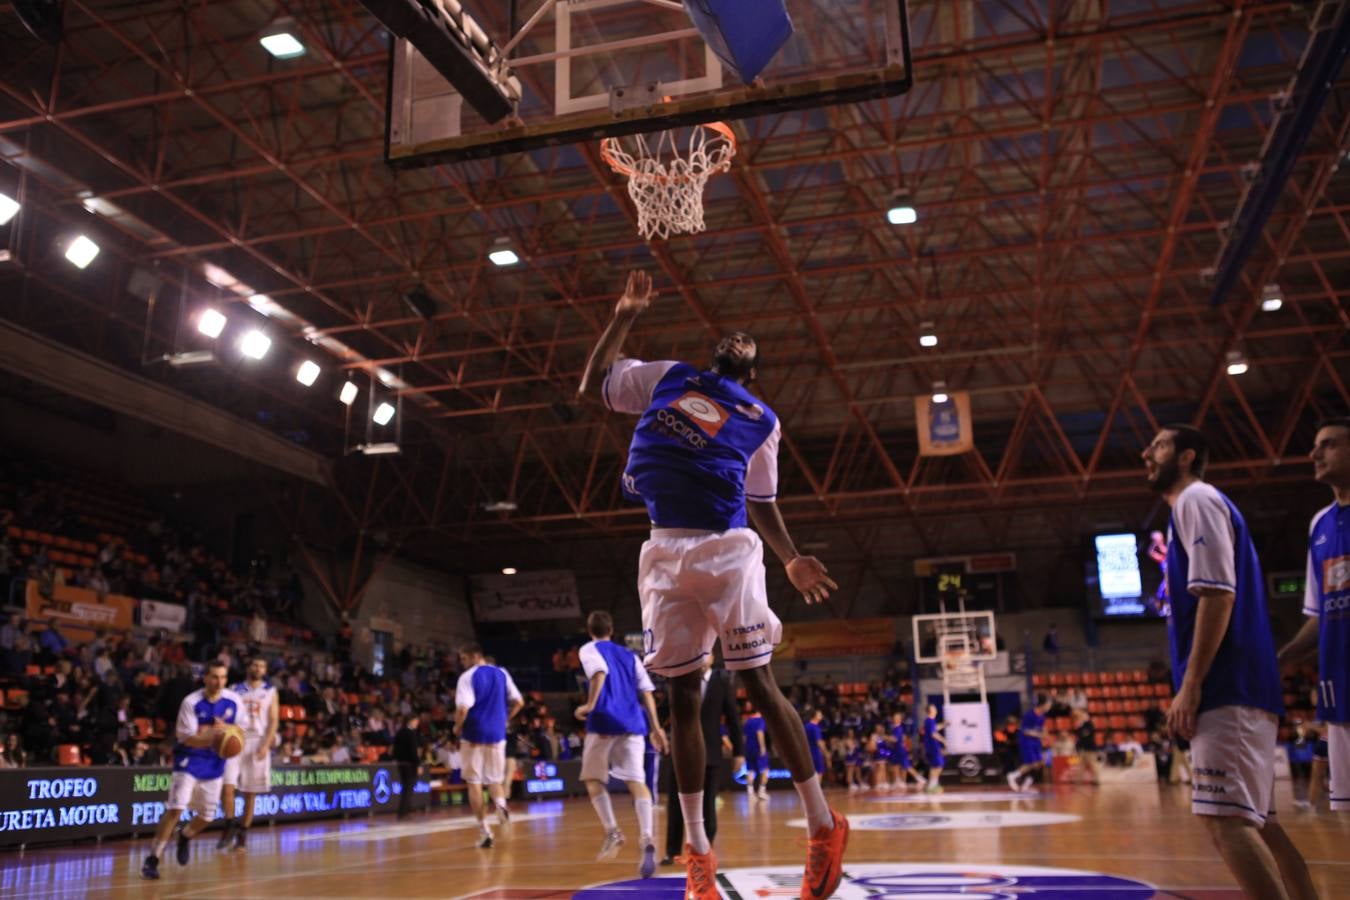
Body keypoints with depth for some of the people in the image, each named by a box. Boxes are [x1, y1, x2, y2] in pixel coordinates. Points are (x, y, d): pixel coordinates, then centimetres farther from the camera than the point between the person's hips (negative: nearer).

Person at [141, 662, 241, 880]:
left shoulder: (234, 701, -9)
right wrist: (213, 736, -36)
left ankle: (183, 836, 42)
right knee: (175, 808, -18)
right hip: (189, 760, -4)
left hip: (215, 763, 4)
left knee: (207, 816, 10)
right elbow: (188, 738, -18)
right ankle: (152, 860, -8)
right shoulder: (191, 702, -18)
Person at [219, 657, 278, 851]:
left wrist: (266, 745, -12)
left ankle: (243, 834, 13)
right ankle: (230, 826, 6)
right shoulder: (235, 690, 9)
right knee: (227, 786, -13)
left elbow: (274, 721, 1)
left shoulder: (270, 692, 7)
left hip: (258, 743, 0)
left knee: (250, 793, 4)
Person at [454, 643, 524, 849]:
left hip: (473, 735, -4)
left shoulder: (467, 677, -9)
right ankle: (500, 802, -15)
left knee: (474, 782, 7)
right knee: (495, 779, 18)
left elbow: (463, 709, -19)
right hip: (497, 734, 4)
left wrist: (458, 727, -1)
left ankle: (484, 829, 1)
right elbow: (519, 702, 8)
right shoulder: (502, 674, 7)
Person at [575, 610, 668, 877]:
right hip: (634, 722, 4)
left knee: (593, 777, 13)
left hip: (605, 720, -4)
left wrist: (590, 704, -13)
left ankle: (612, 831, -2)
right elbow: (646, 691, 15)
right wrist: (655, 727, 15)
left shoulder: (589, 649, 9)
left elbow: (600, 672, -14)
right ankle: (646, 838, -23)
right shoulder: (629, 655, 23)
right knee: (636, 780, -4)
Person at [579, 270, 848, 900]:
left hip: (728, 550, -1)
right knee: (683, 696, 2)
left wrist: (792, 560, 4)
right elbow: (593, 384, 24)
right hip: (665, 553, 1)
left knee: (759, 685, -5)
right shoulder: (667, 377, 21)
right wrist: (623, 318, 19)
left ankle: (823, 825, 8)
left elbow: (762, 504, 18)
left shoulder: (761, 421, 18)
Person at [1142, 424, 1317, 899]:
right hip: (1238, 689, 10)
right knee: (1255, 819, 12)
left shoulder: (1197, 498, -5)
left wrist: (1190, 684, -19)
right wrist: (1193, 684, 22)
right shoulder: (1196, 506, 24)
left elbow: (1218, 593, -17)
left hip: (1229, 690, -10)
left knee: (1225, 818, -14)